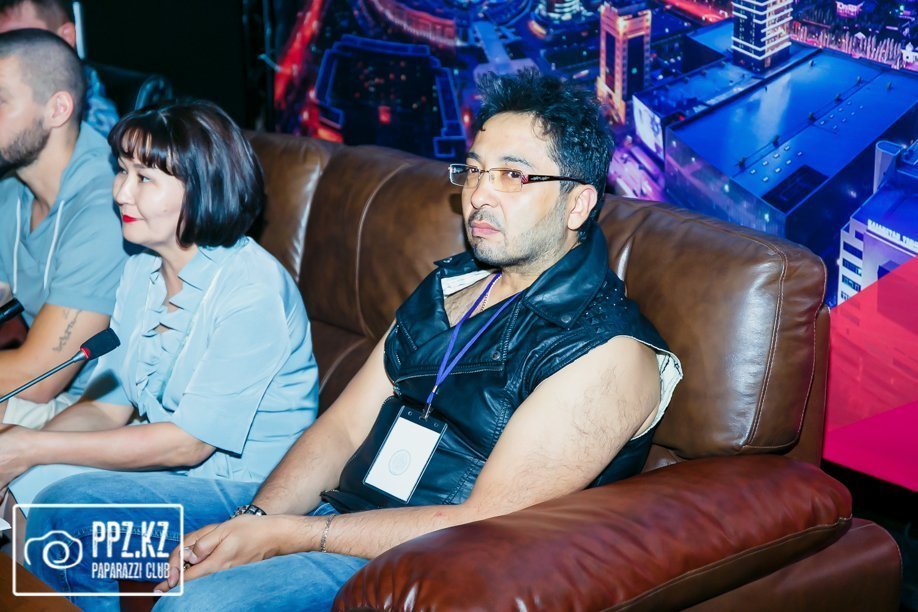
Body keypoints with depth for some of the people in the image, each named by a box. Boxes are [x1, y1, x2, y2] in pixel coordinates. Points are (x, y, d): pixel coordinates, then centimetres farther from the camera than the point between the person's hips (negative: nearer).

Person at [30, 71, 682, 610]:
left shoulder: (607, 352, -16)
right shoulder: (450, 285, 11)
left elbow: (483, 526, -21)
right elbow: (344, 428, 8)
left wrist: (286, 536, -19)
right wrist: (252, 521, -9)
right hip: (331, 508, 8)